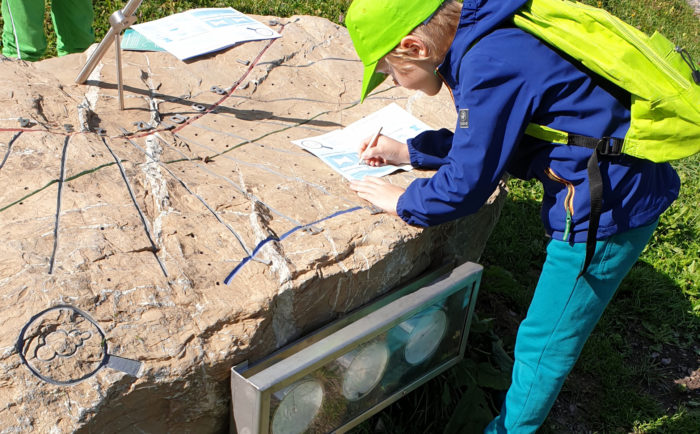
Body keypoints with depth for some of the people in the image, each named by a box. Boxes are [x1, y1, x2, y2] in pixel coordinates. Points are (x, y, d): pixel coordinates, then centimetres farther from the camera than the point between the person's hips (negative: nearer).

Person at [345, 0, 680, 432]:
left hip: (607, 209, -10)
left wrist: (402, 201, -2)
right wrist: (405, 151, 17)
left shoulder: (491, 67, -26)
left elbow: (467, 183, -19)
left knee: (543, 344, 7)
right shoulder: (490, 37, 5)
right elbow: (485, 139, 17)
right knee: (552, 336, 24)